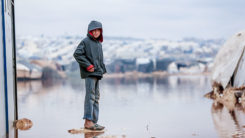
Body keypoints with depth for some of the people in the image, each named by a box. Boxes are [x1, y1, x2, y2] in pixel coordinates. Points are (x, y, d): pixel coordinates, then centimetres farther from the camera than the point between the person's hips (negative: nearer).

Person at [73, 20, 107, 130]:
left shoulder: (99, 44, 19)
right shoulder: (85, 42, -5)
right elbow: (77, 54, -13)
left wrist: (102, 70, 11)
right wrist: (88, 65, -16)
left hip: (97, 73, 9)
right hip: (89, 73, -9)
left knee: (96, 97, 9)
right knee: (90, 96, -12)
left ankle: (93, 121, 13)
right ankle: (88, 121, -13)